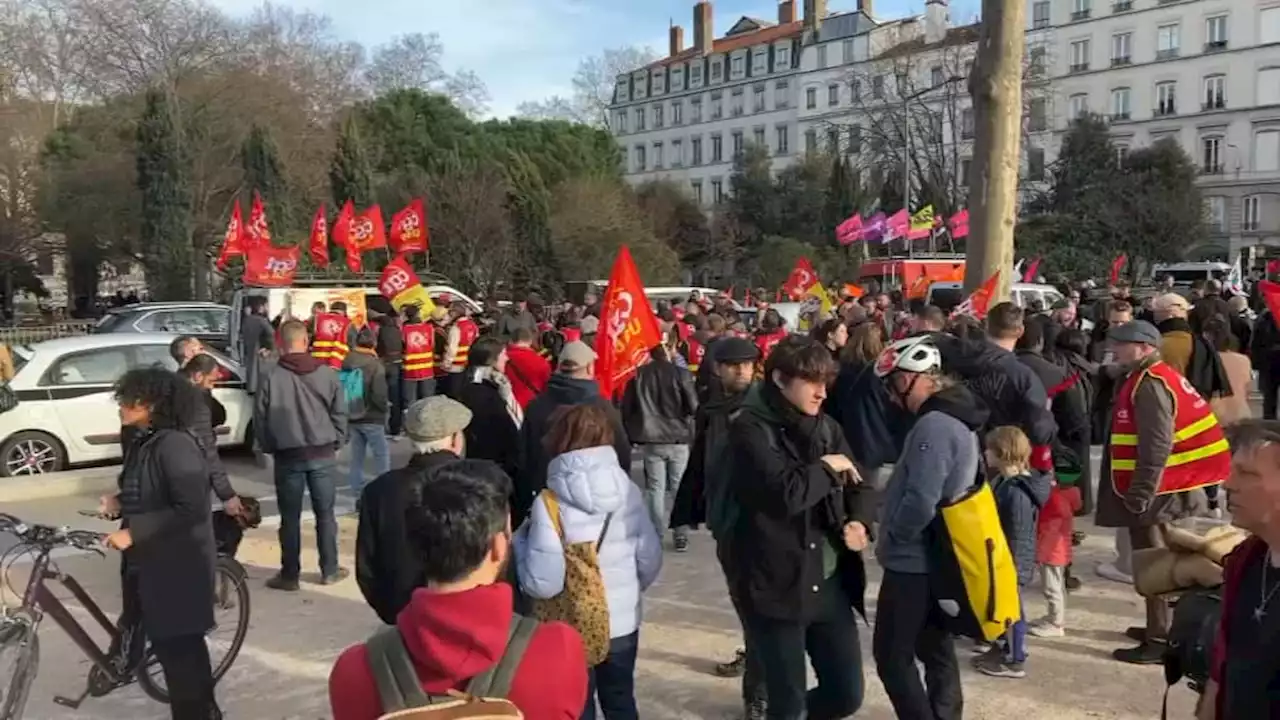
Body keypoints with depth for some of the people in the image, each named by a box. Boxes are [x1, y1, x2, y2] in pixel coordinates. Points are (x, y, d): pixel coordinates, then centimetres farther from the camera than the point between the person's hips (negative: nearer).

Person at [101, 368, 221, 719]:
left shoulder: (175, 444, -21)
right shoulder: (142, 441, 8)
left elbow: (191, 509, -27)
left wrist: (132, 532, -25)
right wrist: (119, 503, 2)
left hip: (178, 565, -10)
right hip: (148, 561, 10)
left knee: (179, 646, 1)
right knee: (167, 642, 18)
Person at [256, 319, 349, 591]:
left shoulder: (271, 376, -9)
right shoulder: (326, 373, -4)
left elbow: (260, 418, -3)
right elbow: (339, 413, 1)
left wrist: (269, 447, 13)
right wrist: (336, 443, 14)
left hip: (287, 455, -1)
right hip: (323, 454, 1)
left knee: (290, 518, 9)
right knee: (325, 514, 12)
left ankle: (289, 575, 16)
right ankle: (329, 570, 20)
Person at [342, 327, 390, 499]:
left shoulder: (346, 363, 1)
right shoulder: (375, 365, -17)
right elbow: (379, 395, -20)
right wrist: (385, 408, -1)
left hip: (352, 417, 6)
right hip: (372, 418, -6)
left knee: (356, 456, 11)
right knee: (382, 455, 4)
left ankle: (359, 496, 14)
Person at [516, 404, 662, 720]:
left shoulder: (551, 502, -21)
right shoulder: (628, 491, -9)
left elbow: (541, 584, -22)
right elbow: (651, 561, -2)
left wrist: (522, 540, -5)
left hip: (573, 628, -3)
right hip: (624, 623, 4)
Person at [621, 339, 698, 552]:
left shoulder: (638, 374, -4)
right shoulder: (680, 374, -11)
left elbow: (626, 408, 1)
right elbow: (694, 407, -11)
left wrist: (633, 433, 14)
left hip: (650, 441, 2)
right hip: (678, 439, -2)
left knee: (655, 488, 11)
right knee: (680, 488, 8)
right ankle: (681, 536, 9)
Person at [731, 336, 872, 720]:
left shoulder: (826, 427, 9)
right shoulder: (750, 429, -12)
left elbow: (855, 488, 13)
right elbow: (785, 493, -26)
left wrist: (859, 523, -8)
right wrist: (828, 467, -10)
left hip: (830, 583, 6)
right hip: (776, 585, -6)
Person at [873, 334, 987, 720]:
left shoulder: (933, 425, -23)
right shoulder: (957, 418, 8)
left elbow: (920, 502, -29)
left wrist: (890, 540, -11)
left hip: (913, 563, -10)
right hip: (938, 560, 10)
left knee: (892, 657, 1)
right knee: (937, 651, 17)